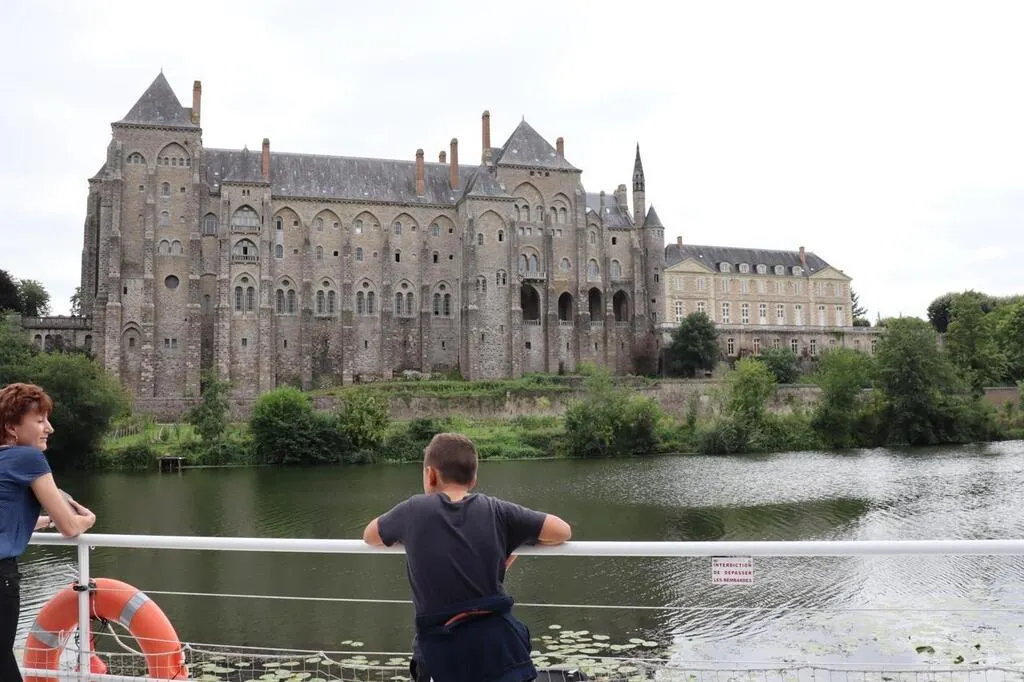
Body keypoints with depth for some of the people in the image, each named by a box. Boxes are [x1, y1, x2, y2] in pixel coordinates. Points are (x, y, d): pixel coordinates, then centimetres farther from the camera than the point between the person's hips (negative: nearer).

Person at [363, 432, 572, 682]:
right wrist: (517, 542, 18)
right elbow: (562, 531, 4)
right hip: (499, 644, 1)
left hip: (444, 656, -1)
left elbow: (369, 536, 18)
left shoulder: (413, 511, -1)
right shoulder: (495, 510, 0)